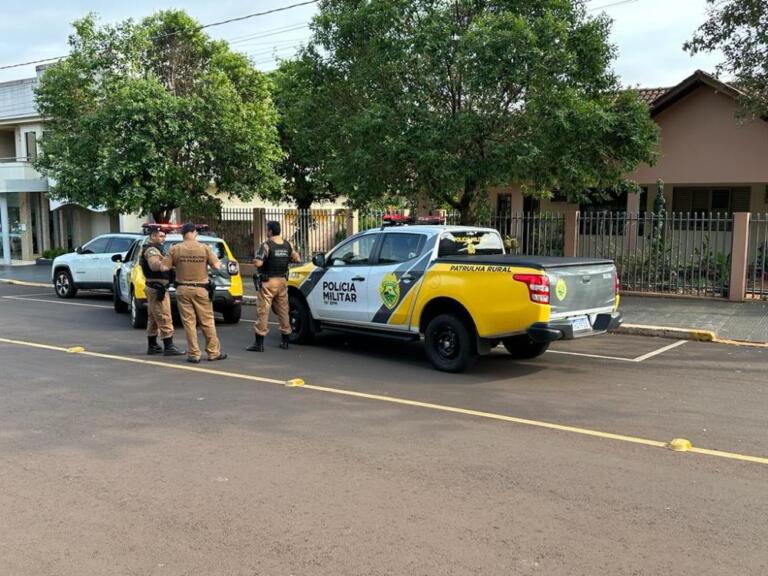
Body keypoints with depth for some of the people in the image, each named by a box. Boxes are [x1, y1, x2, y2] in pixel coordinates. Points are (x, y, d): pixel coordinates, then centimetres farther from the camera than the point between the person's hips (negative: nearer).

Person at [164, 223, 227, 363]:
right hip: (201, 289, 0)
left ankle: (193, 354, 7)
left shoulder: (175, 249, -3)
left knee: (189, 322, 5)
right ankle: (213, 352, 14)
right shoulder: (205, 248, -4)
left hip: (183, 289, 0)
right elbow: (217, 266, -7)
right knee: (207, 322, 8)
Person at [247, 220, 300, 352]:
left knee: (263, 311, -3)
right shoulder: (287, 245, 5)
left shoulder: (266, 245, -14)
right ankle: (285, 341, 18)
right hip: (282, 281, 6)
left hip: (268, 282, -6)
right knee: (283, 310, 12)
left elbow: (258, 263, -21)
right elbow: (296, 258, 12)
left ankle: (259, 343, -3)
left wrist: (255, 260, 0)